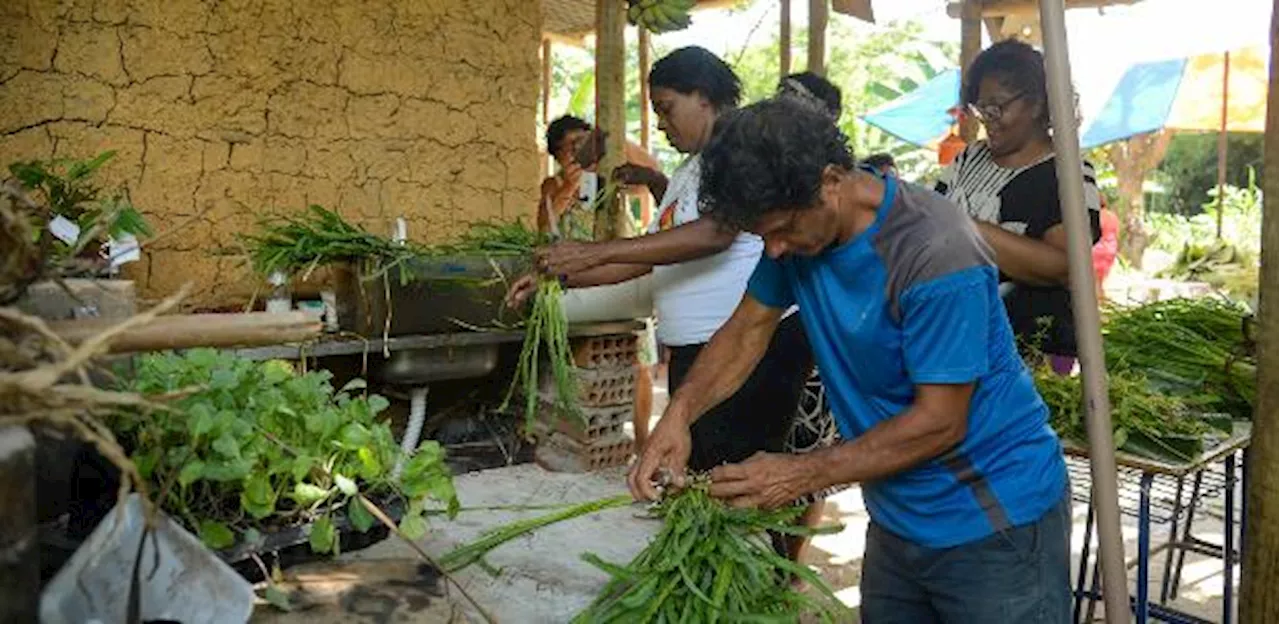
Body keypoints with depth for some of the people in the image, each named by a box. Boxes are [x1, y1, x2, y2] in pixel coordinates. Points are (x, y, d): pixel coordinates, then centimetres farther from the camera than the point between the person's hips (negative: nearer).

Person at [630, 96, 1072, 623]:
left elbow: (939, 423, -24)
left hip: (995, 525, -6)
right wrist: (680, 412, -15)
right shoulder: (799, 227, -7)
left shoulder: (936, 254, -28)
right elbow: (749, 327, 1)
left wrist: (803, 474, -25)